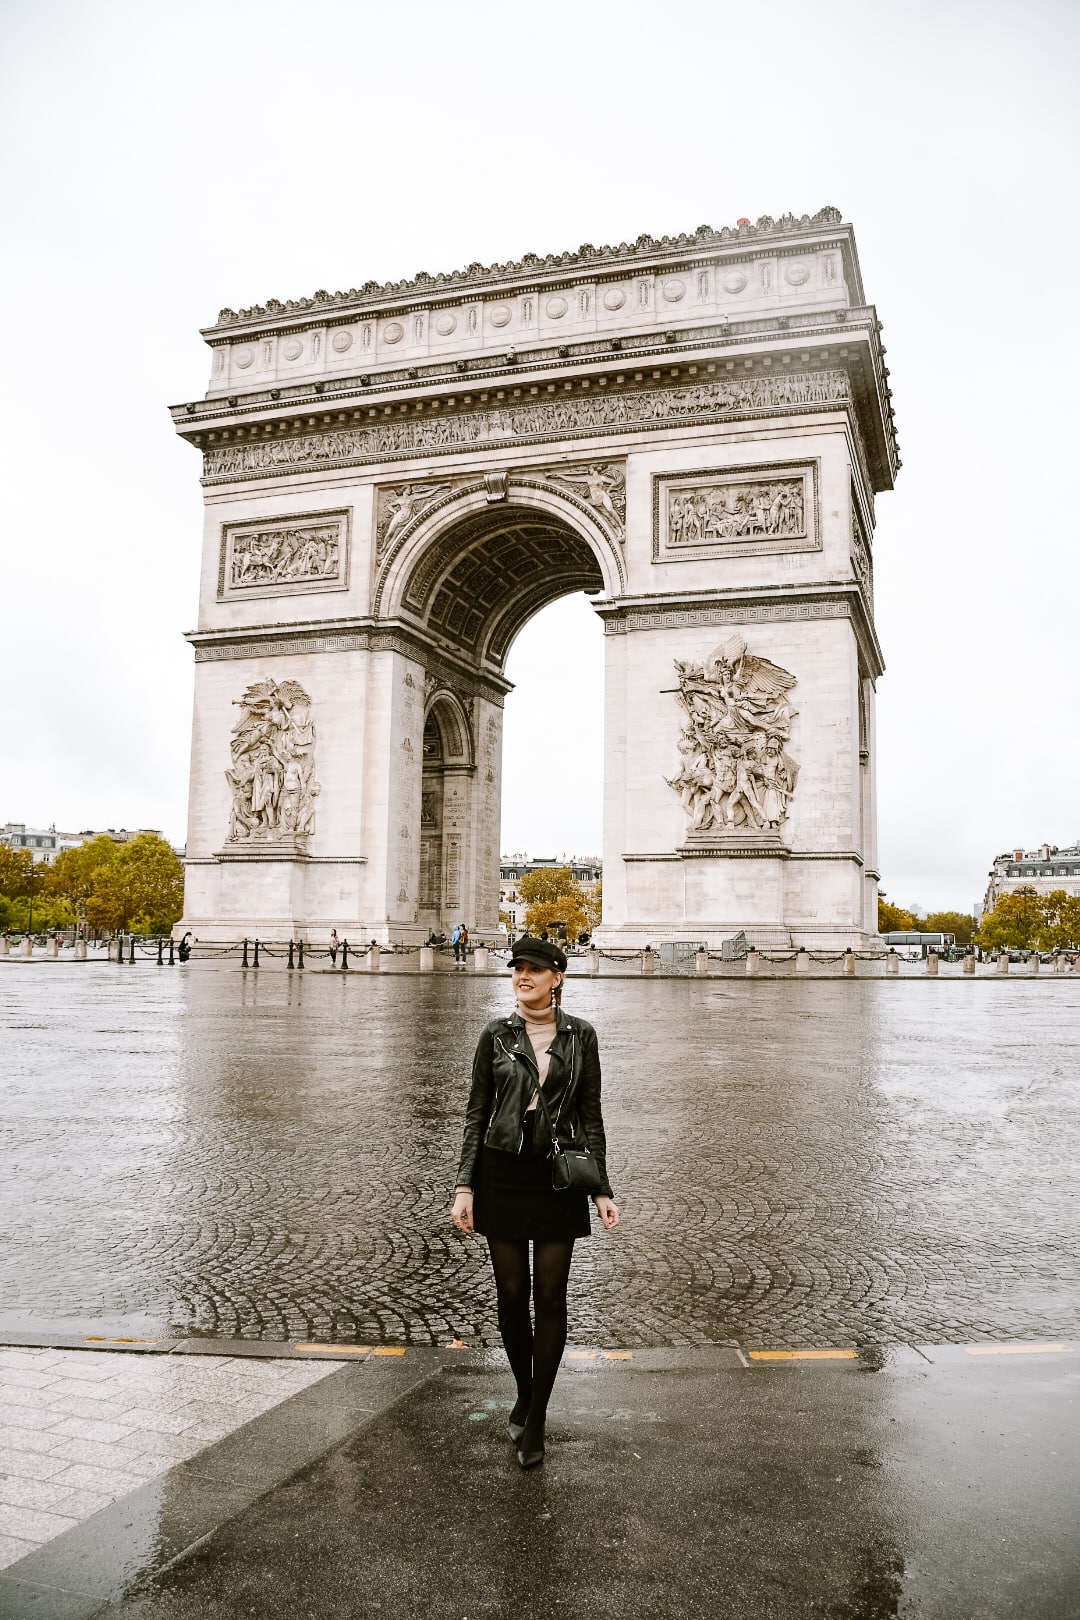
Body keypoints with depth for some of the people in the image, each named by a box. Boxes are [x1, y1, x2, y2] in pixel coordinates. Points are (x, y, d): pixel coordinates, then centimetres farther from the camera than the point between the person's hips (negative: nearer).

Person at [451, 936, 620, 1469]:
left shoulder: (580, 1035, 0)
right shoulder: (496, 1035, -1)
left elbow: (590, 1116, 3)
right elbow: (476, 1114, 2)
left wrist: (603, 1189, -1)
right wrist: (464, 1187, -4)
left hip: (559, 1176, 0)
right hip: (502, 1174, 0)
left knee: (549, 1296, 2)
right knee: (511, 1293, 8)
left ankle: (536, 1421, 15)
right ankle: (524, 1394, 31)